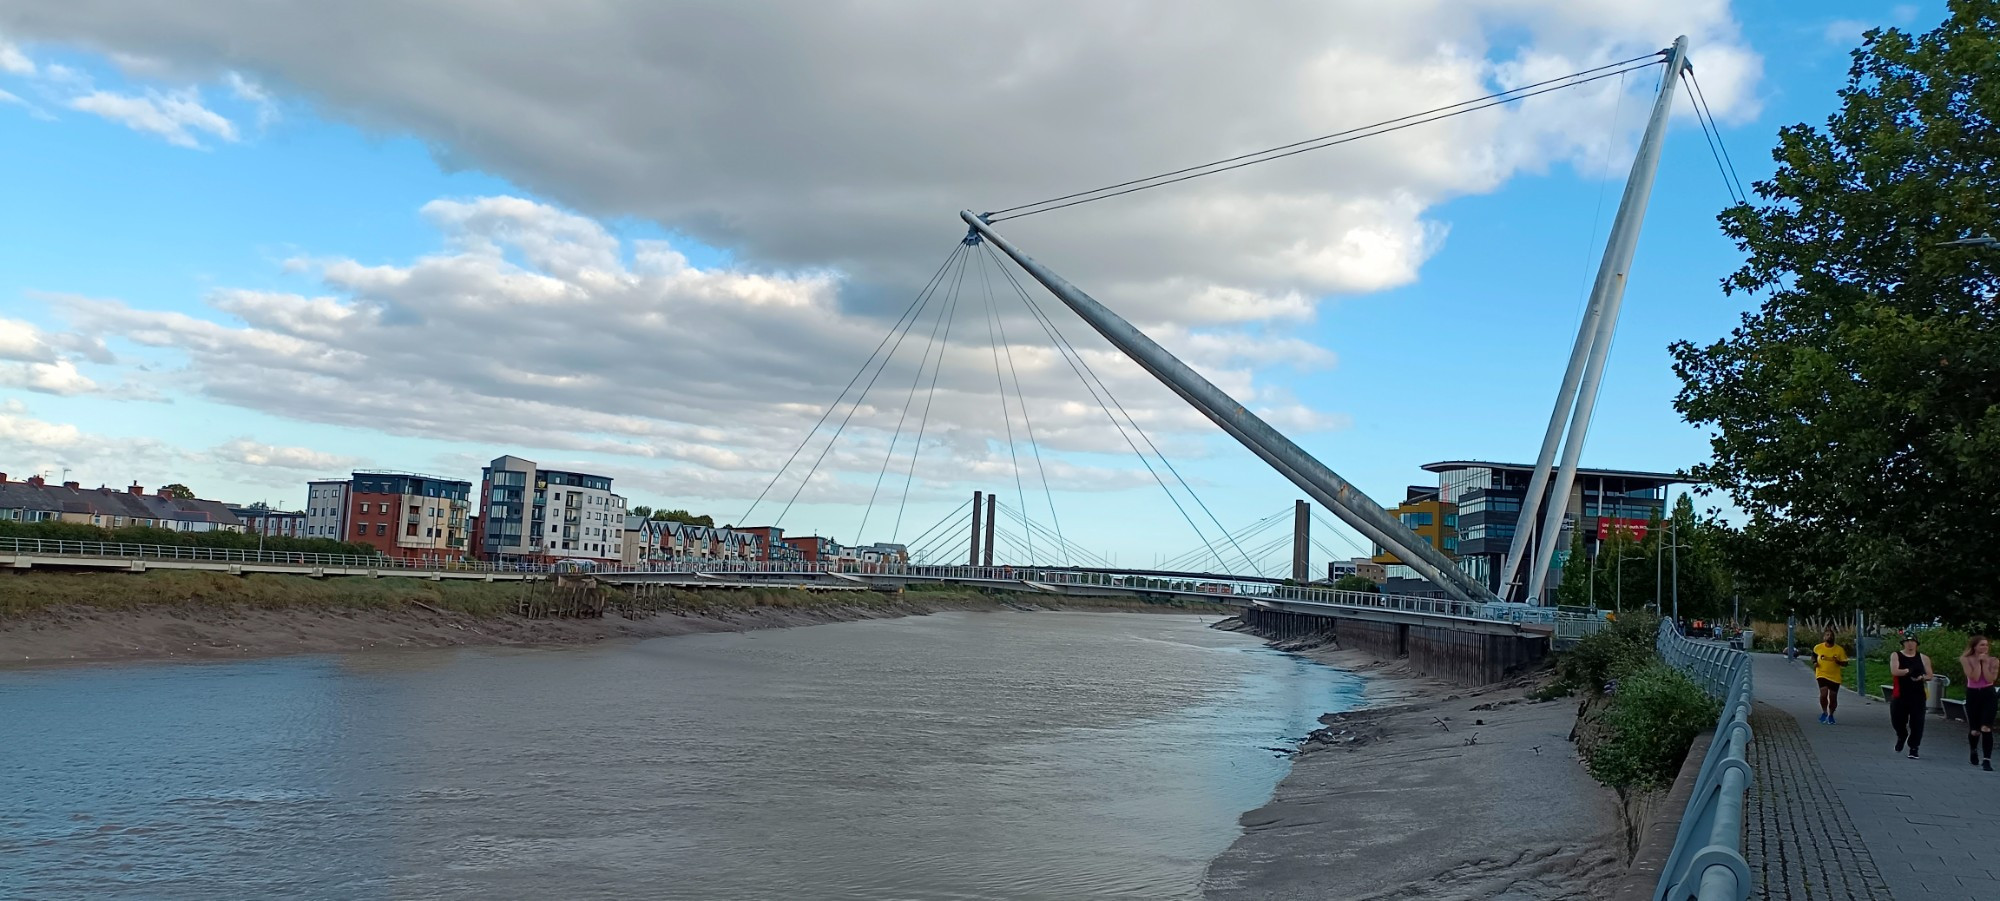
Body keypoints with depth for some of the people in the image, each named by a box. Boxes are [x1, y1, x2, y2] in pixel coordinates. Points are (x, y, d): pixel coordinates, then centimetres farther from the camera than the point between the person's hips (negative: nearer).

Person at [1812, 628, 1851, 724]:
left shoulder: (1840, 649, -5)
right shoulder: (1818, 647, -1)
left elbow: (1845, 664, -1)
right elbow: (1814, 654, 20)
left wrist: (1838, 662, -21)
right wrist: (1814, 662, 2)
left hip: (1835, 677, 0)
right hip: (1822, 675, 0)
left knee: (1833, 698, 7)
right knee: (1823, 694, -18)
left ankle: (1831, 715, 29)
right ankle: (1824, 712, 4)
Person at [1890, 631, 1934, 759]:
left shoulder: (1923, 658, 7)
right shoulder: (1896, 656, 1)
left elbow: (1929, 675, 6)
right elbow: (1894, 671, -13)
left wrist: (1921, 677, -16)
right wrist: (1908, 671, -29)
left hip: (1918, 696, 1)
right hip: (1900, 695, -1)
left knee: (1916, 724, -3)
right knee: (1897, 721, 4)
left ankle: (1913, 748, 9)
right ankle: (1902, 736, 36)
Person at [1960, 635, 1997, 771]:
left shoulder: (1994, 660, -2)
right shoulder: (1966, 660, -4)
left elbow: (1990, 679, -12)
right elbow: (1974, 677, -15)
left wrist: (1985, 663, -12)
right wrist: (1978, 662, -13)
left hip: (1988, 694, 0)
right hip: (1972, 694, 1)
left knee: (1986, 728, -15)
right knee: (1974, 730, 7)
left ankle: (1986, 760, -14)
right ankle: (1974, 751, 38)